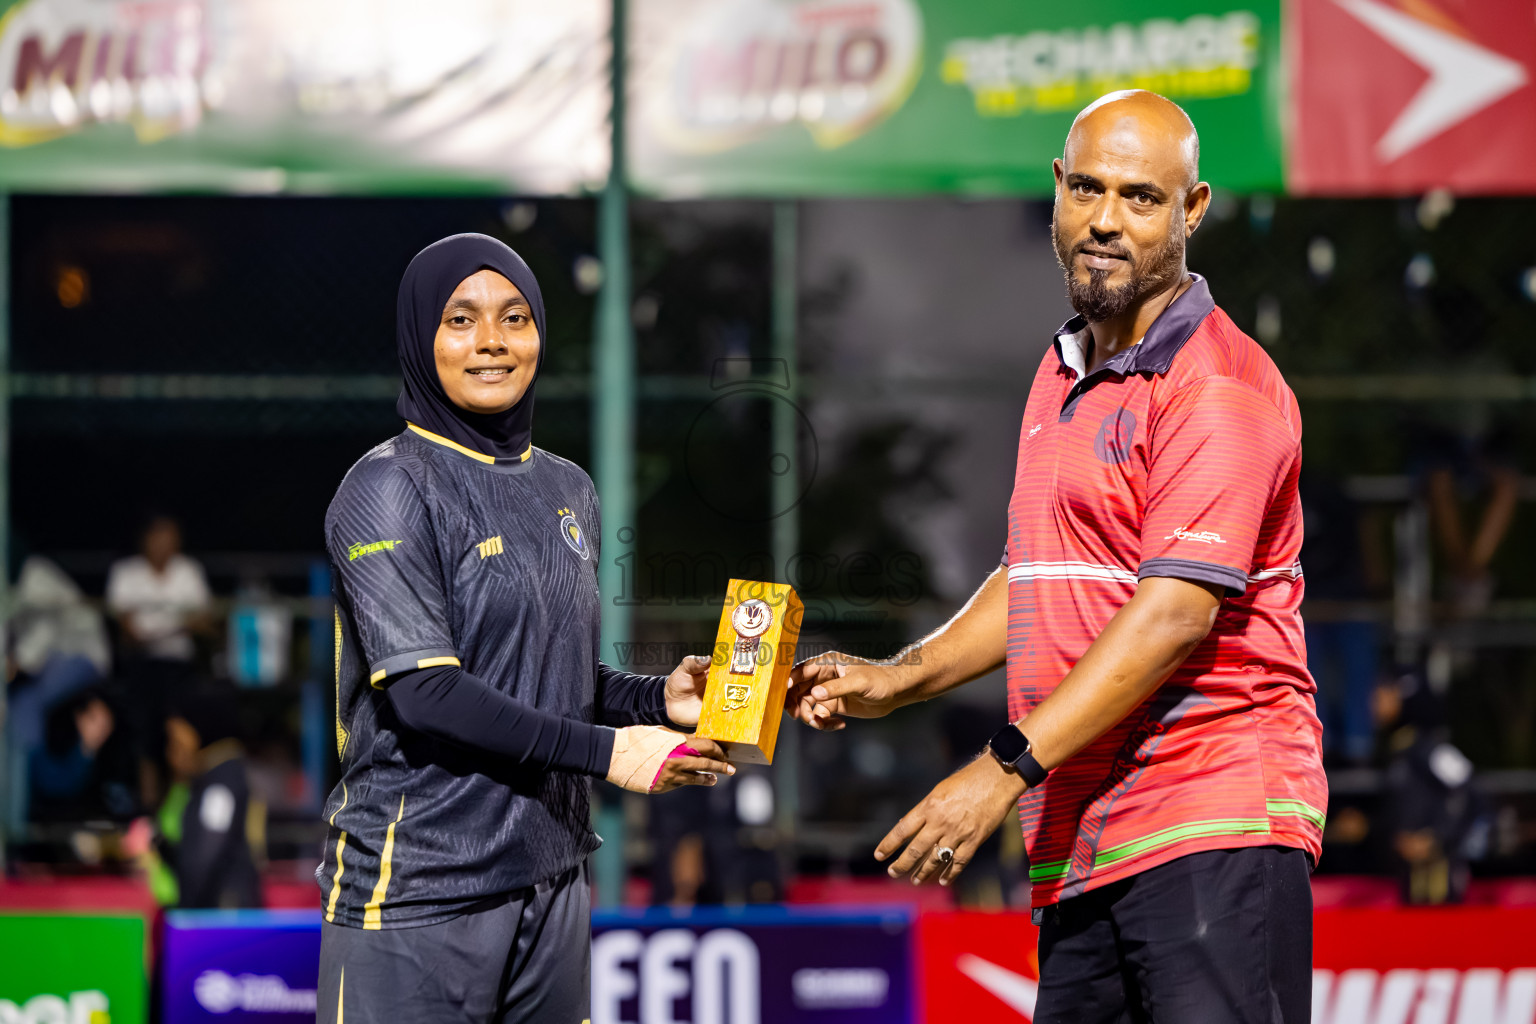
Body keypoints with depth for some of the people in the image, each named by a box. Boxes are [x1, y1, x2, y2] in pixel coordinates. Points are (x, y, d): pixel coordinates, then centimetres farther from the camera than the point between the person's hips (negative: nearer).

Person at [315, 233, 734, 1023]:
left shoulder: (566, 490, 15)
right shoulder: (389, 490, -7)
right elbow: (424, 692, -16)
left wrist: (657, 699, 2)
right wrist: (605, 751, -16)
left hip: (550, 879, 7)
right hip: (418, 892, -7)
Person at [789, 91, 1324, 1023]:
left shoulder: (1219, 384, -9)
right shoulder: (1063, 376, 21)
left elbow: (1176, 612, -18)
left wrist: (1007, 768, -19)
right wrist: (895, 681, 20)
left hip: (1214, 825, -8)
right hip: (1082, 840, 8)